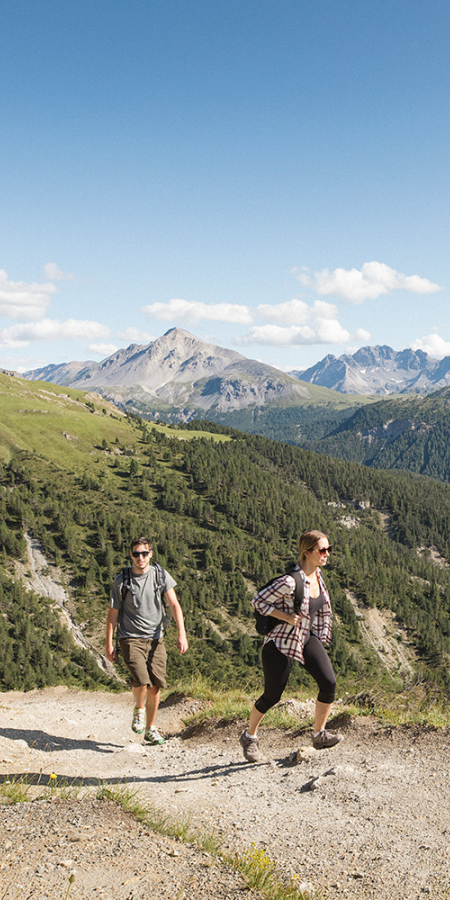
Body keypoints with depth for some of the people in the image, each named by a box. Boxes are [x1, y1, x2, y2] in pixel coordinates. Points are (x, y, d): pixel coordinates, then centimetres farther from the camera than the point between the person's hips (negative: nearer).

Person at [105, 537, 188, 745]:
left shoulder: (161, 575, 0)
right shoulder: (121, 581, -4)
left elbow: (174, 605, -4)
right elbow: (113, 613, 3)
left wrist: (182, 634, -14)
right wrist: (109, 644, 1)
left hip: (155, 638, 3)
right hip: (130, 639, -2)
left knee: (156, 685, 2)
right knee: (141, 680, -21)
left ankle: (150, 729, 22)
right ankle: (139, 710, 11)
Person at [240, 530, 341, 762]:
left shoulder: (317, 575, -1)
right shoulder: (290, 582, -26)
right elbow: (258, 601, -19)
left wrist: (320, 637, 15)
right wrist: (286, 617, -24)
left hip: (308, 639, 7)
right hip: (282, 643, -7)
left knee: (329, 683, -12)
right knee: (272, 696, 5)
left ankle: (319, 735, 6)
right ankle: (249, 736, 30)